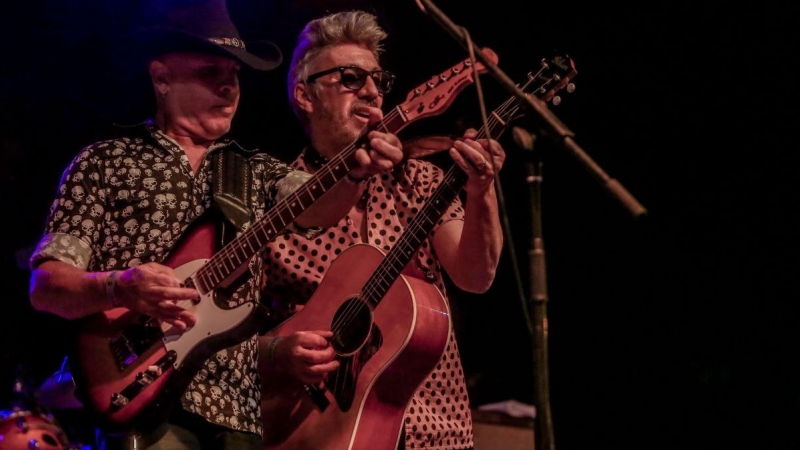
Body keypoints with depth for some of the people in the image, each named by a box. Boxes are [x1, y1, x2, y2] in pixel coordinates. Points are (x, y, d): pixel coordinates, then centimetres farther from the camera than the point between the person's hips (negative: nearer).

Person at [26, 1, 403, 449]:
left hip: (238, 413, 4)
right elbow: (45, 285, -1)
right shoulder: (104, 162, 6)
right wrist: (120, 288, -21)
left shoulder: (257, 172, 15)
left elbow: (314, 206, -7)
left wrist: (355, 172, -29)